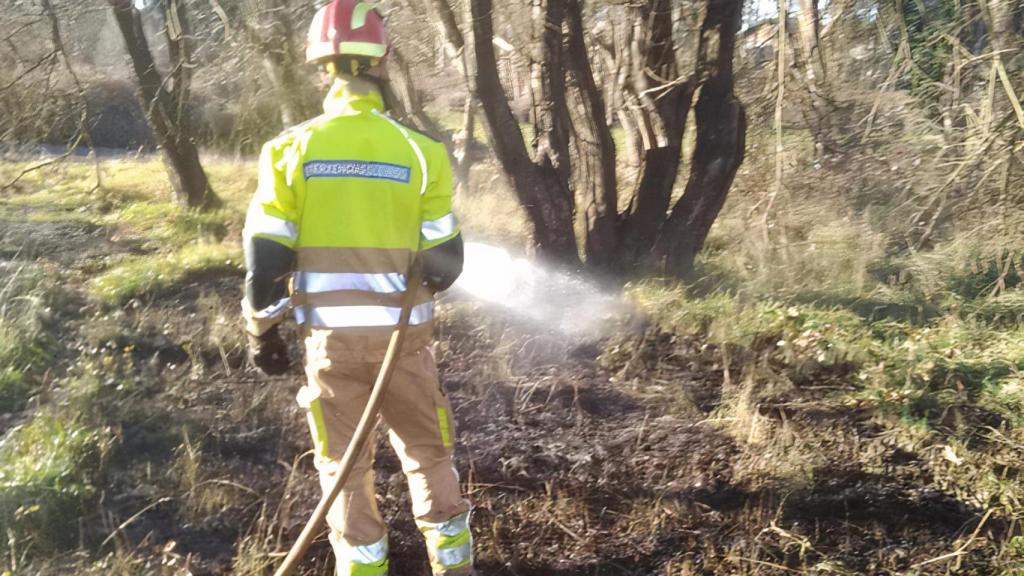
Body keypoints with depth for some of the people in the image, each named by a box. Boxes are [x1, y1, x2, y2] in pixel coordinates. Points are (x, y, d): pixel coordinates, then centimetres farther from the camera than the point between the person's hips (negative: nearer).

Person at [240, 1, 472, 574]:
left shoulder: (292, 149, -7)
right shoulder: (420, 151, -8)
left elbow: (266, 258, -5)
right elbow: (444, 262, -3)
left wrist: (263, 328, 10)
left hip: (331, 334, 0)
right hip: (403, 332, 0)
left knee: (344, 462, 15)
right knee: (428, 451, 18)